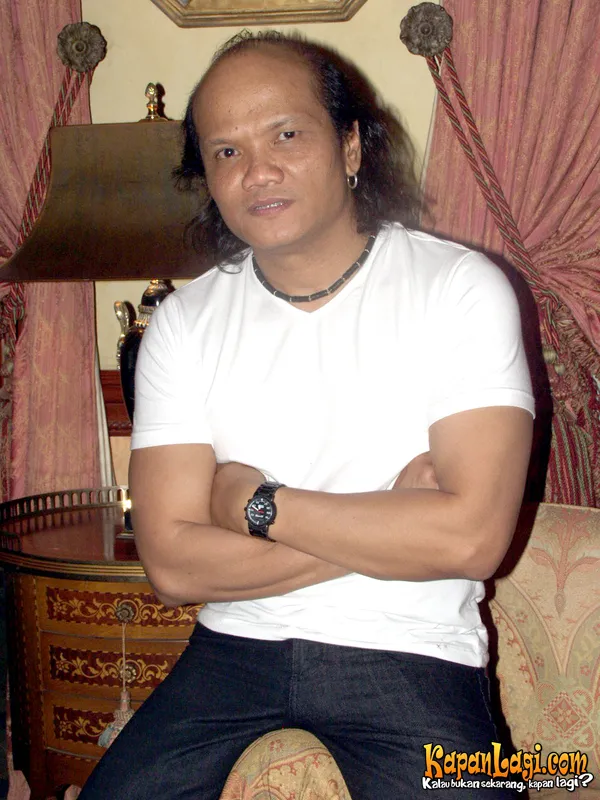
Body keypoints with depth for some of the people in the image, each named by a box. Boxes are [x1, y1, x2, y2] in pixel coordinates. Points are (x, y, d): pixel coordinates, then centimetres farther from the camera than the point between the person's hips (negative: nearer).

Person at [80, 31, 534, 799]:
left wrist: (257, 503, -12)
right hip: (236, 644, 2)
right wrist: (388, 525, -14)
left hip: (409, 654, -2)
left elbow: (473, 537, -18)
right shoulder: (183, 323, -1)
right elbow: (173, 563, -8)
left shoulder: (462, 288, -9)